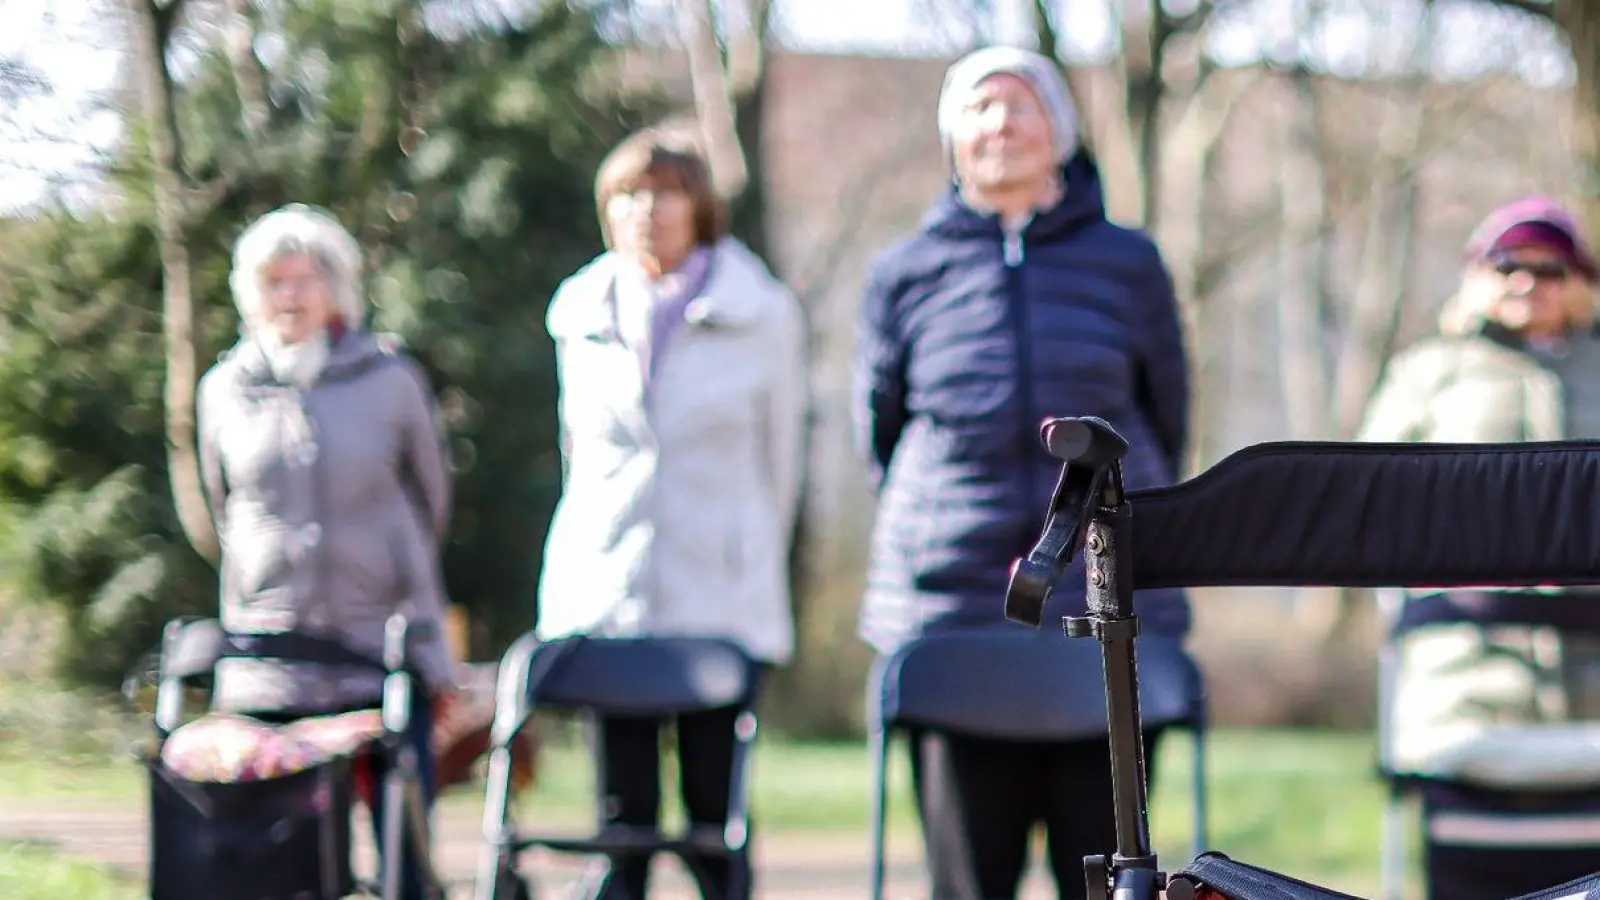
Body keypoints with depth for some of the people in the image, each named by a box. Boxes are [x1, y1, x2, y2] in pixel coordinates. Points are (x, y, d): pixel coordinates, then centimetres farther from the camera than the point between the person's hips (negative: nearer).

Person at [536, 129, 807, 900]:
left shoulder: (763, 316, 3)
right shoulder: (581, 315, 10)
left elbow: (780, 459, 9)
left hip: (724, 605, -2)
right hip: (602, 597, 2)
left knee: (716, 809, -2)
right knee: (622, 811, 1)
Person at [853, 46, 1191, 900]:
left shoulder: (1127, 263, 7)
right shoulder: (905, 274, 7)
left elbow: (1166, 421, 16)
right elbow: (877, 429, 16)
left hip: (1108, 614, 0)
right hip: (954, 621, 0)